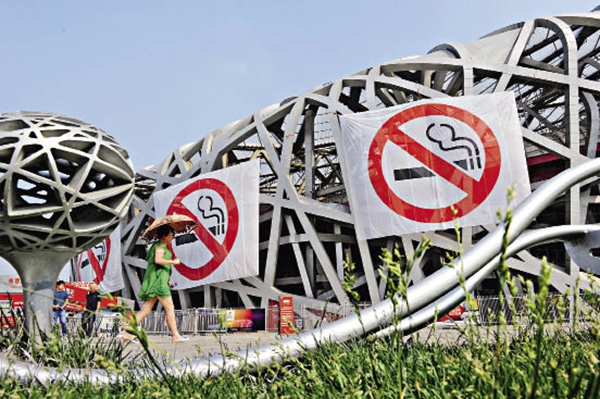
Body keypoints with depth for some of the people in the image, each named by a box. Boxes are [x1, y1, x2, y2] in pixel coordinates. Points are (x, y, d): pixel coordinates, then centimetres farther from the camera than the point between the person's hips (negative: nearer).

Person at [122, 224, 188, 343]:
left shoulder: (158, 246, 24)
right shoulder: (160, 246, -6)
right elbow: (158, 260, -23)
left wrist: (166, 279, 22)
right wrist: (173, 261, -12)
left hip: (154, 282, 10)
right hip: (157, 281, -10)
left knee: (145, 310, 5)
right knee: (170, 308, -7)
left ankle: (128, 333, 2)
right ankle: (176, 336, -6)